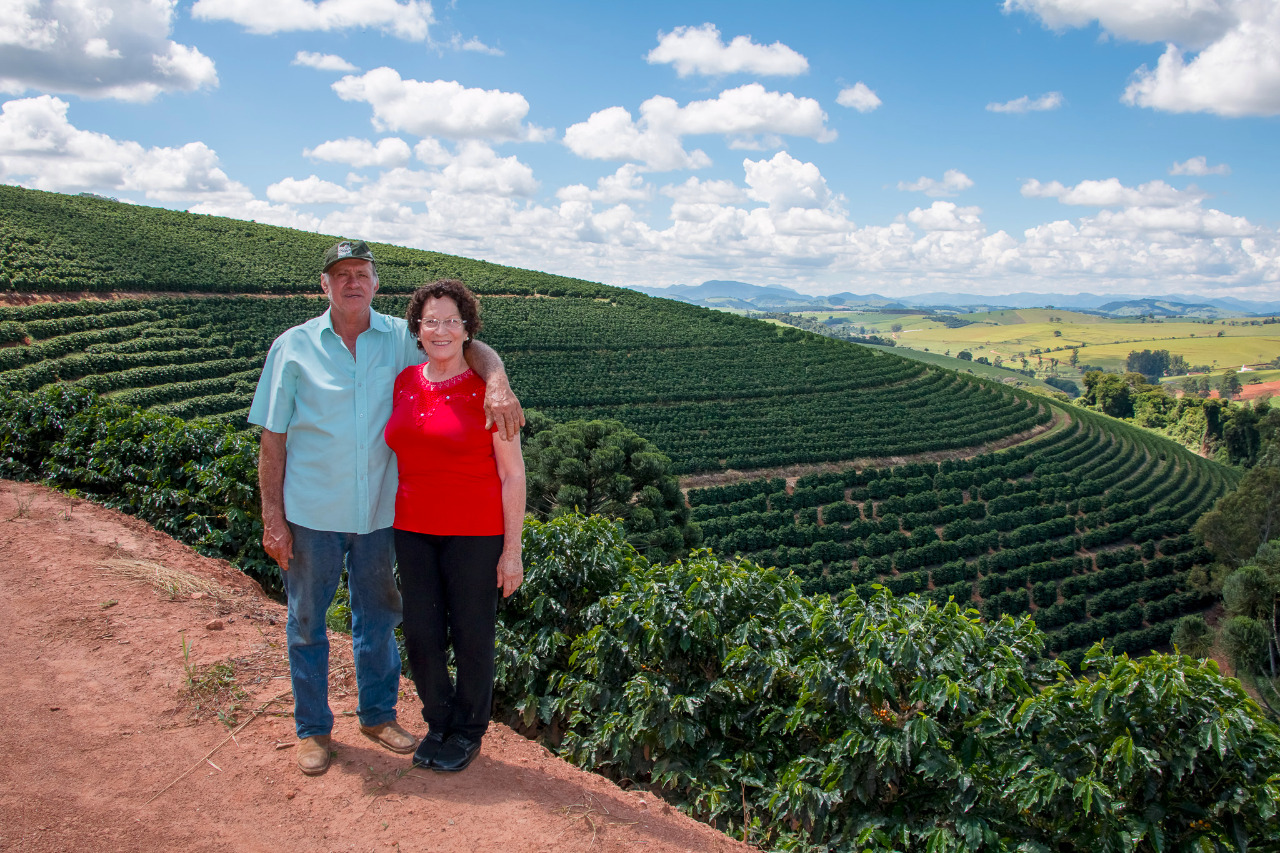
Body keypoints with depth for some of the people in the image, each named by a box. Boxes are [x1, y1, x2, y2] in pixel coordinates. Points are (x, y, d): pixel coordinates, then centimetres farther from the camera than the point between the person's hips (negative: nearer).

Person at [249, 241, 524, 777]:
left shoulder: (403, 340, 0)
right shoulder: (293, 347, -3)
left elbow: (473, 349, -1)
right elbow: (272, 440, -3)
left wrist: (498, 384, -25)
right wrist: (272, 519, -7)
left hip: (379, 510, 2)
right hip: (312, 511, -1)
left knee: (378, 616, 16)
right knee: (307, 621, 10)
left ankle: (378, 714, 35)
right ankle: (313, 728, 28)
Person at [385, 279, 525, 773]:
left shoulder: (487, 390, -10)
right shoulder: (403, 384, 5)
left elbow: (513, 475, -8)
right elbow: (399, 455, 14)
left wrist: (512, 551, -9)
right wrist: (390, 529, 13)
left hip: (473, 532, -4)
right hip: (414, 529, 4)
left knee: (471, 634, 7)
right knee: (421, 634, 9)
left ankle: (469, 731, 29)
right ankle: (438, 721, 33)